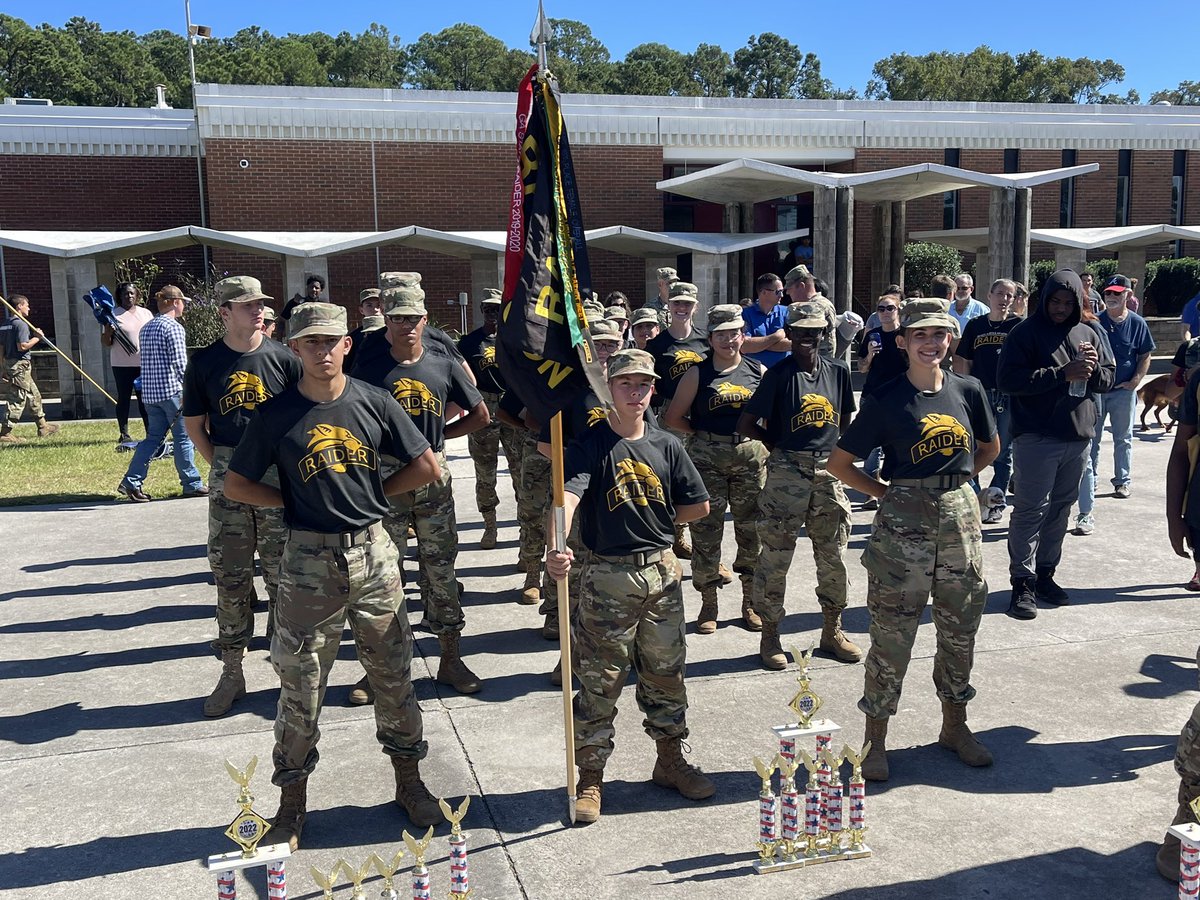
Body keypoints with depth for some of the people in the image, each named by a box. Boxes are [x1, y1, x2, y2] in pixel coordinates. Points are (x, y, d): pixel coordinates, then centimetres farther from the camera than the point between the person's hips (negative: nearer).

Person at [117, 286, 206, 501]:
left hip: (150, 392, 8)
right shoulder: (174, 328, -11)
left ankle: (131, 481, 6)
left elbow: (147, 361, 18)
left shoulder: (146, 328, 15)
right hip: (172, 391, -8)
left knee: (153, 437, 12)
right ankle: (192, 484, 9)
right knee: (183, 438, 1)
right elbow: (180, 364, -16)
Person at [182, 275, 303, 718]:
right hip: (227, 478, 1)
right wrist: (219, 466, 5)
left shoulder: (283, 358, -1)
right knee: (230, 577, 7)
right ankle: (232, 672, 18)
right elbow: (194, 423, 11)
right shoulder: (205, 362, 3)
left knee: (282, 574, 5)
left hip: (279, 475, -1)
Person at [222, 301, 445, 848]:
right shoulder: (276, 414, -2)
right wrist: (296, 501, -1)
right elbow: (236, 486, 3)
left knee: (393, 673, 11)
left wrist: (371, 495, 3)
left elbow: (426, 467, 4)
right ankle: (292, 803, 23)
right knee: (300, 685, 7)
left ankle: (409, 782, 28)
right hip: (308, 561, -1)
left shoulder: (373, 403, 0)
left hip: (373, 553, 1)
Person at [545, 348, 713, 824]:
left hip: (662, 573, 4)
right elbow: (567, 497, -28)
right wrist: (556, 546, -45)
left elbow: (698, 506, 12)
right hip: (607, 577, -4)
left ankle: (670, 761, 34)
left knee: (666, 673, 16)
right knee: (599, 682, 3)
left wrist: (653, 521, 5)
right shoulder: (590, 446, -9)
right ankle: (590, 779, 18)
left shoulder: (666, 445, 5)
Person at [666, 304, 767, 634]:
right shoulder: (697, 374, 1)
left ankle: (751, 603, 20)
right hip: (707, 458, -2)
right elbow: (674, 418, 4)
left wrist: (759, 434, 2)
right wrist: (704, 434, 1)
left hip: (751, 455, 2)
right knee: (706, 530, -1)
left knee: (752, 529, 7)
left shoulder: (758, 371, 7)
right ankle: (708, 605, 13)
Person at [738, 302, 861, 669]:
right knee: (776, 556, 1)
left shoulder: (838, 371, 8)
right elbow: (746, 424, -6)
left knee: (834, 556, 11)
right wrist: (779, 447, 3)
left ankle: (832, 630, 28)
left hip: (828, 471, 4)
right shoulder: (779, 374, -6)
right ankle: (770, 635, 15)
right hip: (787, 473, -4)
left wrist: (835, 453, 10)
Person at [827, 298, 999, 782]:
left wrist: (951, 480, 10)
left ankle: (954, 724, 33)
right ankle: (875, 739, 13)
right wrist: (886, 492, -2)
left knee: (960, 628, 14)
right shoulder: (886, 401, -6)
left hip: (960, 513, 4)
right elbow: (839, 462, -1)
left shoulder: (967, 390, 4)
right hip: (903, 520, -4)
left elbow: (990, 447, 20)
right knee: (892, 635, 1)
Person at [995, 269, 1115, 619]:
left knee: (1060, 508, 13)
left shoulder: (1091, 332, 11)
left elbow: (1109, 379, 16)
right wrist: (1062, 373, -20)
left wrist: (1092, 370, -8)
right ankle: (1023, 583, 1)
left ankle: (1045, 573, 25)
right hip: (1036, 436, -6)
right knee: (1031, 509, -4)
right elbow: (1008, 380, -15)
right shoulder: (1026, 332, -5)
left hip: (1078, 436, 6)